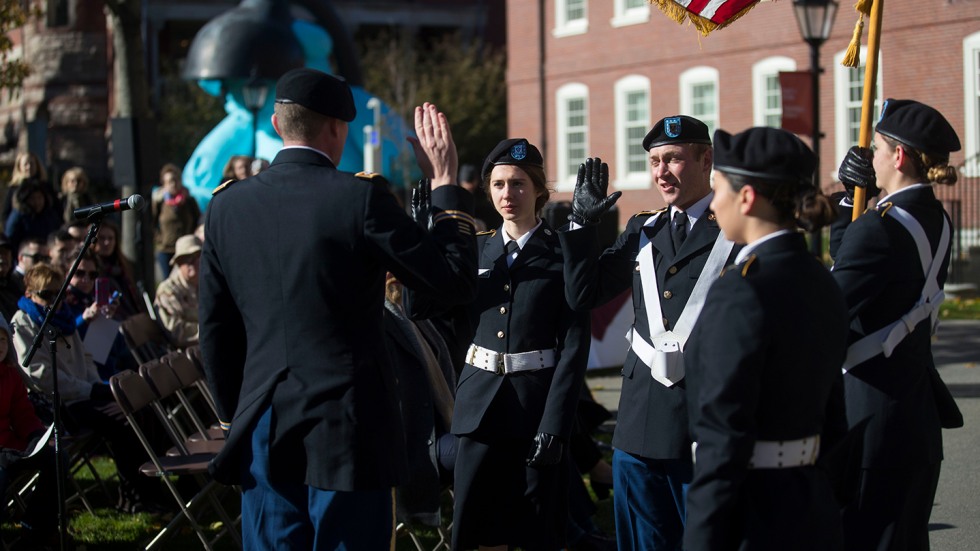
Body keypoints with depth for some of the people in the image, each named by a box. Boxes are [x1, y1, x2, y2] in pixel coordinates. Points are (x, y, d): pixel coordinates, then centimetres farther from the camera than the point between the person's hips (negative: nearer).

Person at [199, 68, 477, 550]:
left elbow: (216, 329, 10)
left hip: (263, 435, 4)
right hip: (346, 433, -4)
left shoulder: (227, 206, 3)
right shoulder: (361, 197, -11)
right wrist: (445, 184, 2)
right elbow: (457, 282, -7)